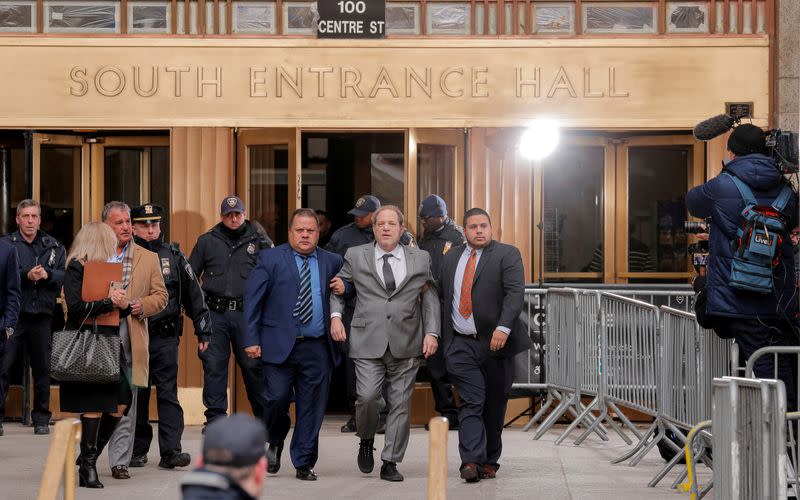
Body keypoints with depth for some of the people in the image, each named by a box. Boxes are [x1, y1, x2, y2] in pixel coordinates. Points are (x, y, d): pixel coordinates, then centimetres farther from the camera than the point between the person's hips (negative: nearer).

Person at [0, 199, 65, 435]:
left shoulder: (54, 247, 11)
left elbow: (65, 275, 3)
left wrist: (47, 274, -15)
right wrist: (26, 275, -21)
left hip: (42, 315, 3)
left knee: (42, 368, 8)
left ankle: (41, 418, 17)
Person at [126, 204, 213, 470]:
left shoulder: (173, 255, 8)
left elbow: (193, 293, 11)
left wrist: (203, 329, 8)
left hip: (165, 339, 0)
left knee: (168, 393, -4)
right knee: (137, 395, 7)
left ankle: (170, 450, -5)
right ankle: (138, 450, 16)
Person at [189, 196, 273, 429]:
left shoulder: (260, 241, 7)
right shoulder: (207, 241, 11)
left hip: (246, 313, -1)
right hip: (215, 313, 1)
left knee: (252, 364, 2)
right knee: (213, 364, 1)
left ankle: (264, 416, 14)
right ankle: (215, 416, 8)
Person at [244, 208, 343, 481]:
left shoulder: (332, 262, 12)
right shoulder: (271, 259, 4)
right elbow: (252, 300, 0)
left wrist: (344, 287, -4)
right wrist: (252, 339, -7)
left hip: (318, 348, 2)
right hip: (280, 344, -2)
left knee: (311, 408, 4)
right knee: (277, 399, -7)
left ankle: (304, 464, 15)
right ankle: (275, 443, 23)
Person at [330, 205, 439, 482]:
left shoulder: (420, 259, 10)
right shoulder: (356, 256, 8)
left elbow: (430, 297, 11)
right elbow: (338, 288, 16)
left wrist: (432, 332, 1)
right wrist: (335, 315, 0)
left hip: (406, 344, 1)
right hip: (368, 342, -1)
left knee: (400, 403, 1)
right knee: (368, 397, -14)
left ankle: (390, 462, 11)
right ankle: (366, 441, 16)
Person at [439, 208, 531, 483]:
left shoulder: (507, 254, -1)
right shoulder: (451, 258, 13)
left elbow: (515, 292, -13)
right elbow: (441, 296, 20)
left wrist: (503, 328, -25)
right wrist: (441, 334, 13)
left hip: (495, 342, -2)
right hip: (461, 345, 2)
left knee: (494, 406, 7)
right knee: (471, 403, -9)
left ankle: (490, 461, 18)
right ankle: (472, 461, -16)